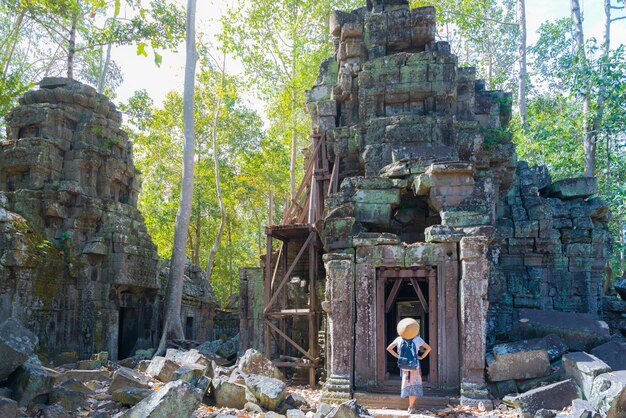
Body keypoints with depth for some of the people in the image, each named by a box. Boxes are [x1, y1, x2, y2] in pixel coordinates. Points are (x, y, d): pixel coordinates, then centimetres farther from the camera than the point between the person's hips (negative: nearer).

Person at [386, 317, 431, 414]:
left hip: (404, 367, 3)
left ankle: (412, 406, 28)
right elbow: (428, 348, -14)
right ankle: (411, 407, 6)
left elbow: (389, 348, -4)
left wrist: (397, 356, 2)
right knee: (414, 386, 9)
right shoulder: (417, 339, -12)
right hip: (415, 366, -3)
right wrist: (422, 357, -4)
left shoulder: (399, 339, -5)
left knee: (407, 385, 19)